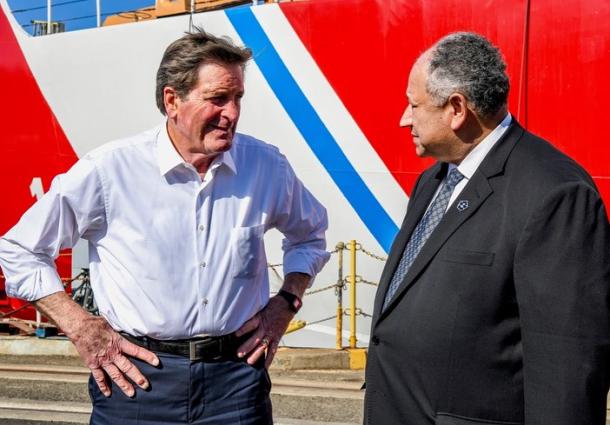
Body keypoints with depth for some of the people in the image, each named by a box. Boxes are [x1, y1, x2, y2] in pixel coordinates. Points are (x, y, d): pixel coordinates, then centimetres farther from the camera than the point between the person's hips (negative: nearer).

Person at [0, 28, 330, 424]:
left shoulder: (267, 166, -1)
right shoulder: (109, 169, -10)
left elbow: (310, 235, 21)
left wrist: (286, 302, 6)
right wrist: (83, 330, -5)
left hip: (236, 376, 2)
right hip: (138, 378, -2)